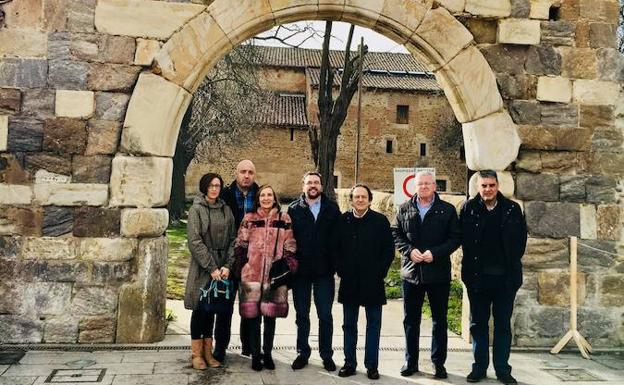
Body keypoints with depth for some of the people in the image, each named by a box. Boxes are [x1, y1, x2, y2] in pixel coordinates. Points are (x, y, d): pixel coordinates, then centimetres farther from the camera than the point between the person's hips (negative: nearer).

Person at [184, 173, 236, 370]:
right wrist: (211, 267, -15)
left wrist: (228, 265, -7)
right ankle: (197, 354, 12)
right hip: (202, 268, -3)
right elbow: (194, 241, -10)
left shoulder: (226, 210, 10)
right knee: (200, 308, 3)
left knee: (212, 309, 9)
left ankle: (208, 352, 17)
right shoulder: (196, 209, -2)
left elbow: (232, 239, 6)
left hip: (222, 267, 4)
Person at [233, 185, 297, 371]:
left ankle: (267, 354, 22)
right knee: (253, 316, 4)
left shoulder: (285, 219, 7)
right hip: (252, 274, 0)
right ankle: (255, 355, 17)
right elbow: (240, 246, 7)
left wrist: (289, 270, 0)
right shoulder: (249, 219, 6)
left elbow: (290, 248, 7)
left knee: (270, 316, 7)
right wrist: (240, 269, 2)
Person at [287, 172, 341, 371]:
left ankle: (326, 355, 19)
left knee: (325, 315, 6)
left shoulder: (332, 208, 2)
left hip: (324, 270, 0)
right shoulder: (293, 209, 2)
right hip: (300, 270, 1)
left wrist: (336, 263, -7)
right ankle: (302, 353, 24)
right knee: (302, 314, 11)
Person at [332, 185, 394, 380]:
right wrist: (341, 271, 0)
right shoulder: (342, 221, 4)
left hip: (373, 282, -1)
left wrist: (380, 272, -5)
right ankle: (349, 363, 19)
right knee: (349, 325, 9)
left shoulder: (381, 221, 0)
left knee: (373, 324, 5)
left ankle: (372, 365, 14)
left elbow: (389, 250, 1)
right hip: (349, 282, 2)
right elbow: (335, 248, 8)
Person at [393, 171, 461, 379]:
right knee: (411, 319, 9)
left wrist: (435, 253, -16)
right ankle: (410, 361, 21)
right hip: (411, 271, 2)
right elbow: (396, 235, 5)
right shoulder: (405, 209, 6)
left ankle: (438, 362, 21)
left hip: (438, 272, -1)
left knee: (439, 319, 8)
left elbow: (455, 237, -4)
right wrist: (410, 251, -12)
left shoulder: (447, 210, 0)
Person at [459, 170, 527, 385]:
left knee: (503, 325, 9)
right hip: (477, 277, 0)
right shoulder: (468, 208, -1)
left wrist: (512, 263, 1)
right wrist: (472, 263, -2)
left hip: (506, 277, 0)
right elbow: (463, 238, 1)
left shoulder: (512, 209, 1)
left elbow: (521, 239, 5)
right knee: (478, 323, 9)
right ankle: (479, 367, 19)